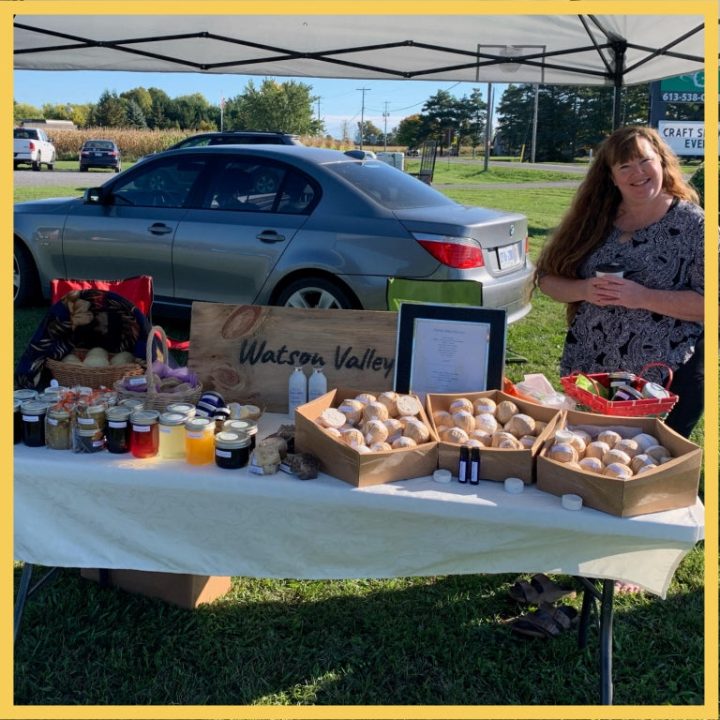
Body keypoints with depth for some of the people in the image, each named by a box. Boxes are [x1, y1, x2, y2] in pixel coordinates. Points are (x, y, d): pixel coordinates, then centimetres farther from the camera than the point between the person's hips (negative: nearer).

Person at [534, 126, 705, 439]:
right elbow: (547, 277, 7)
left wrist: (643, 298, -22)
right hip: (587, 371, 4)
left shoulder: (692, 223, -6)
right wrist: (584, 290, -13)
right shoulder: (592, 220, 5)